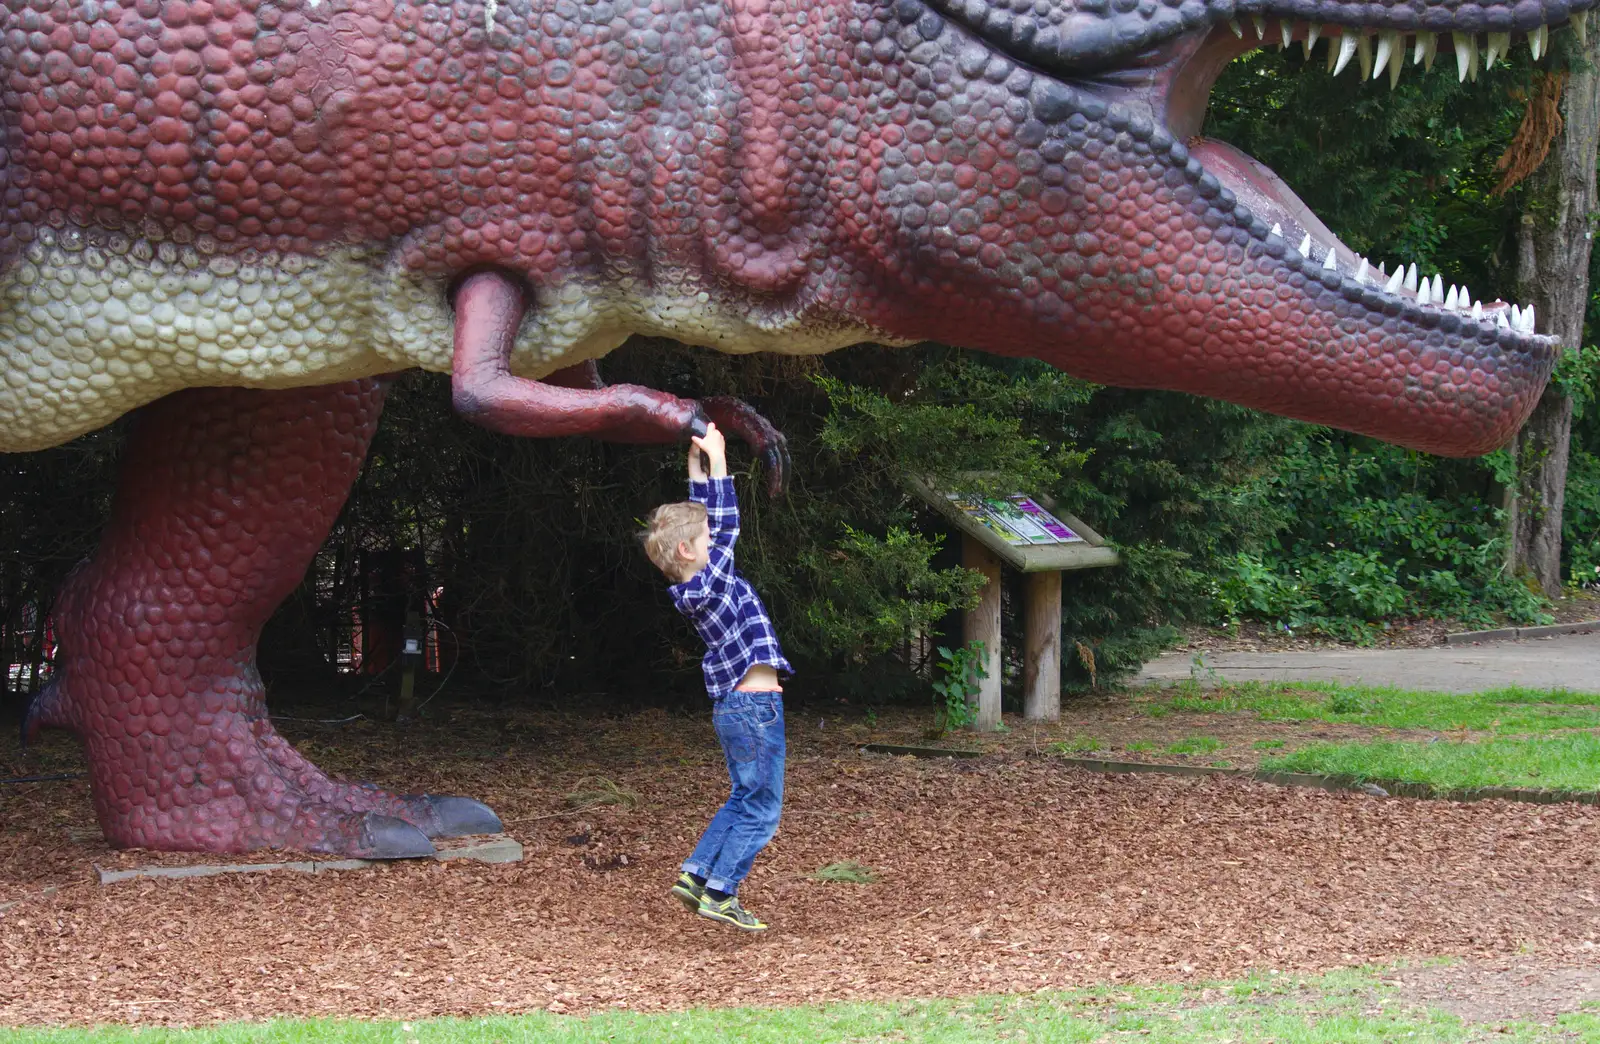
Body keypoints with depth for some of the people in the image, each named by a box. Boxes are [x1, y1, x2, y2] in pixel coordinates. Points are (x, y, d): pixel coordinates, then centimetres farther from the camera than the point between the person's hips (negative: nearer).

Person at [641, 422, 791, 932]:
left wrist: (697, 464, 17)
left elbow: (707, 517, 16)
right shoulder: (711, 585, -17)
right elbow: (728, 521, -15)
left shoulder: (693, 588, 7)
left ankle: (695, 873, 18)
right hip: (755, 706, -9)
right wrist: (716, 459, -10)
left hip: (732, 708, 9)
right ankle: (719, 893, -1)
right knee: (761, 808, -2)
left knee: (743, 800, 21)